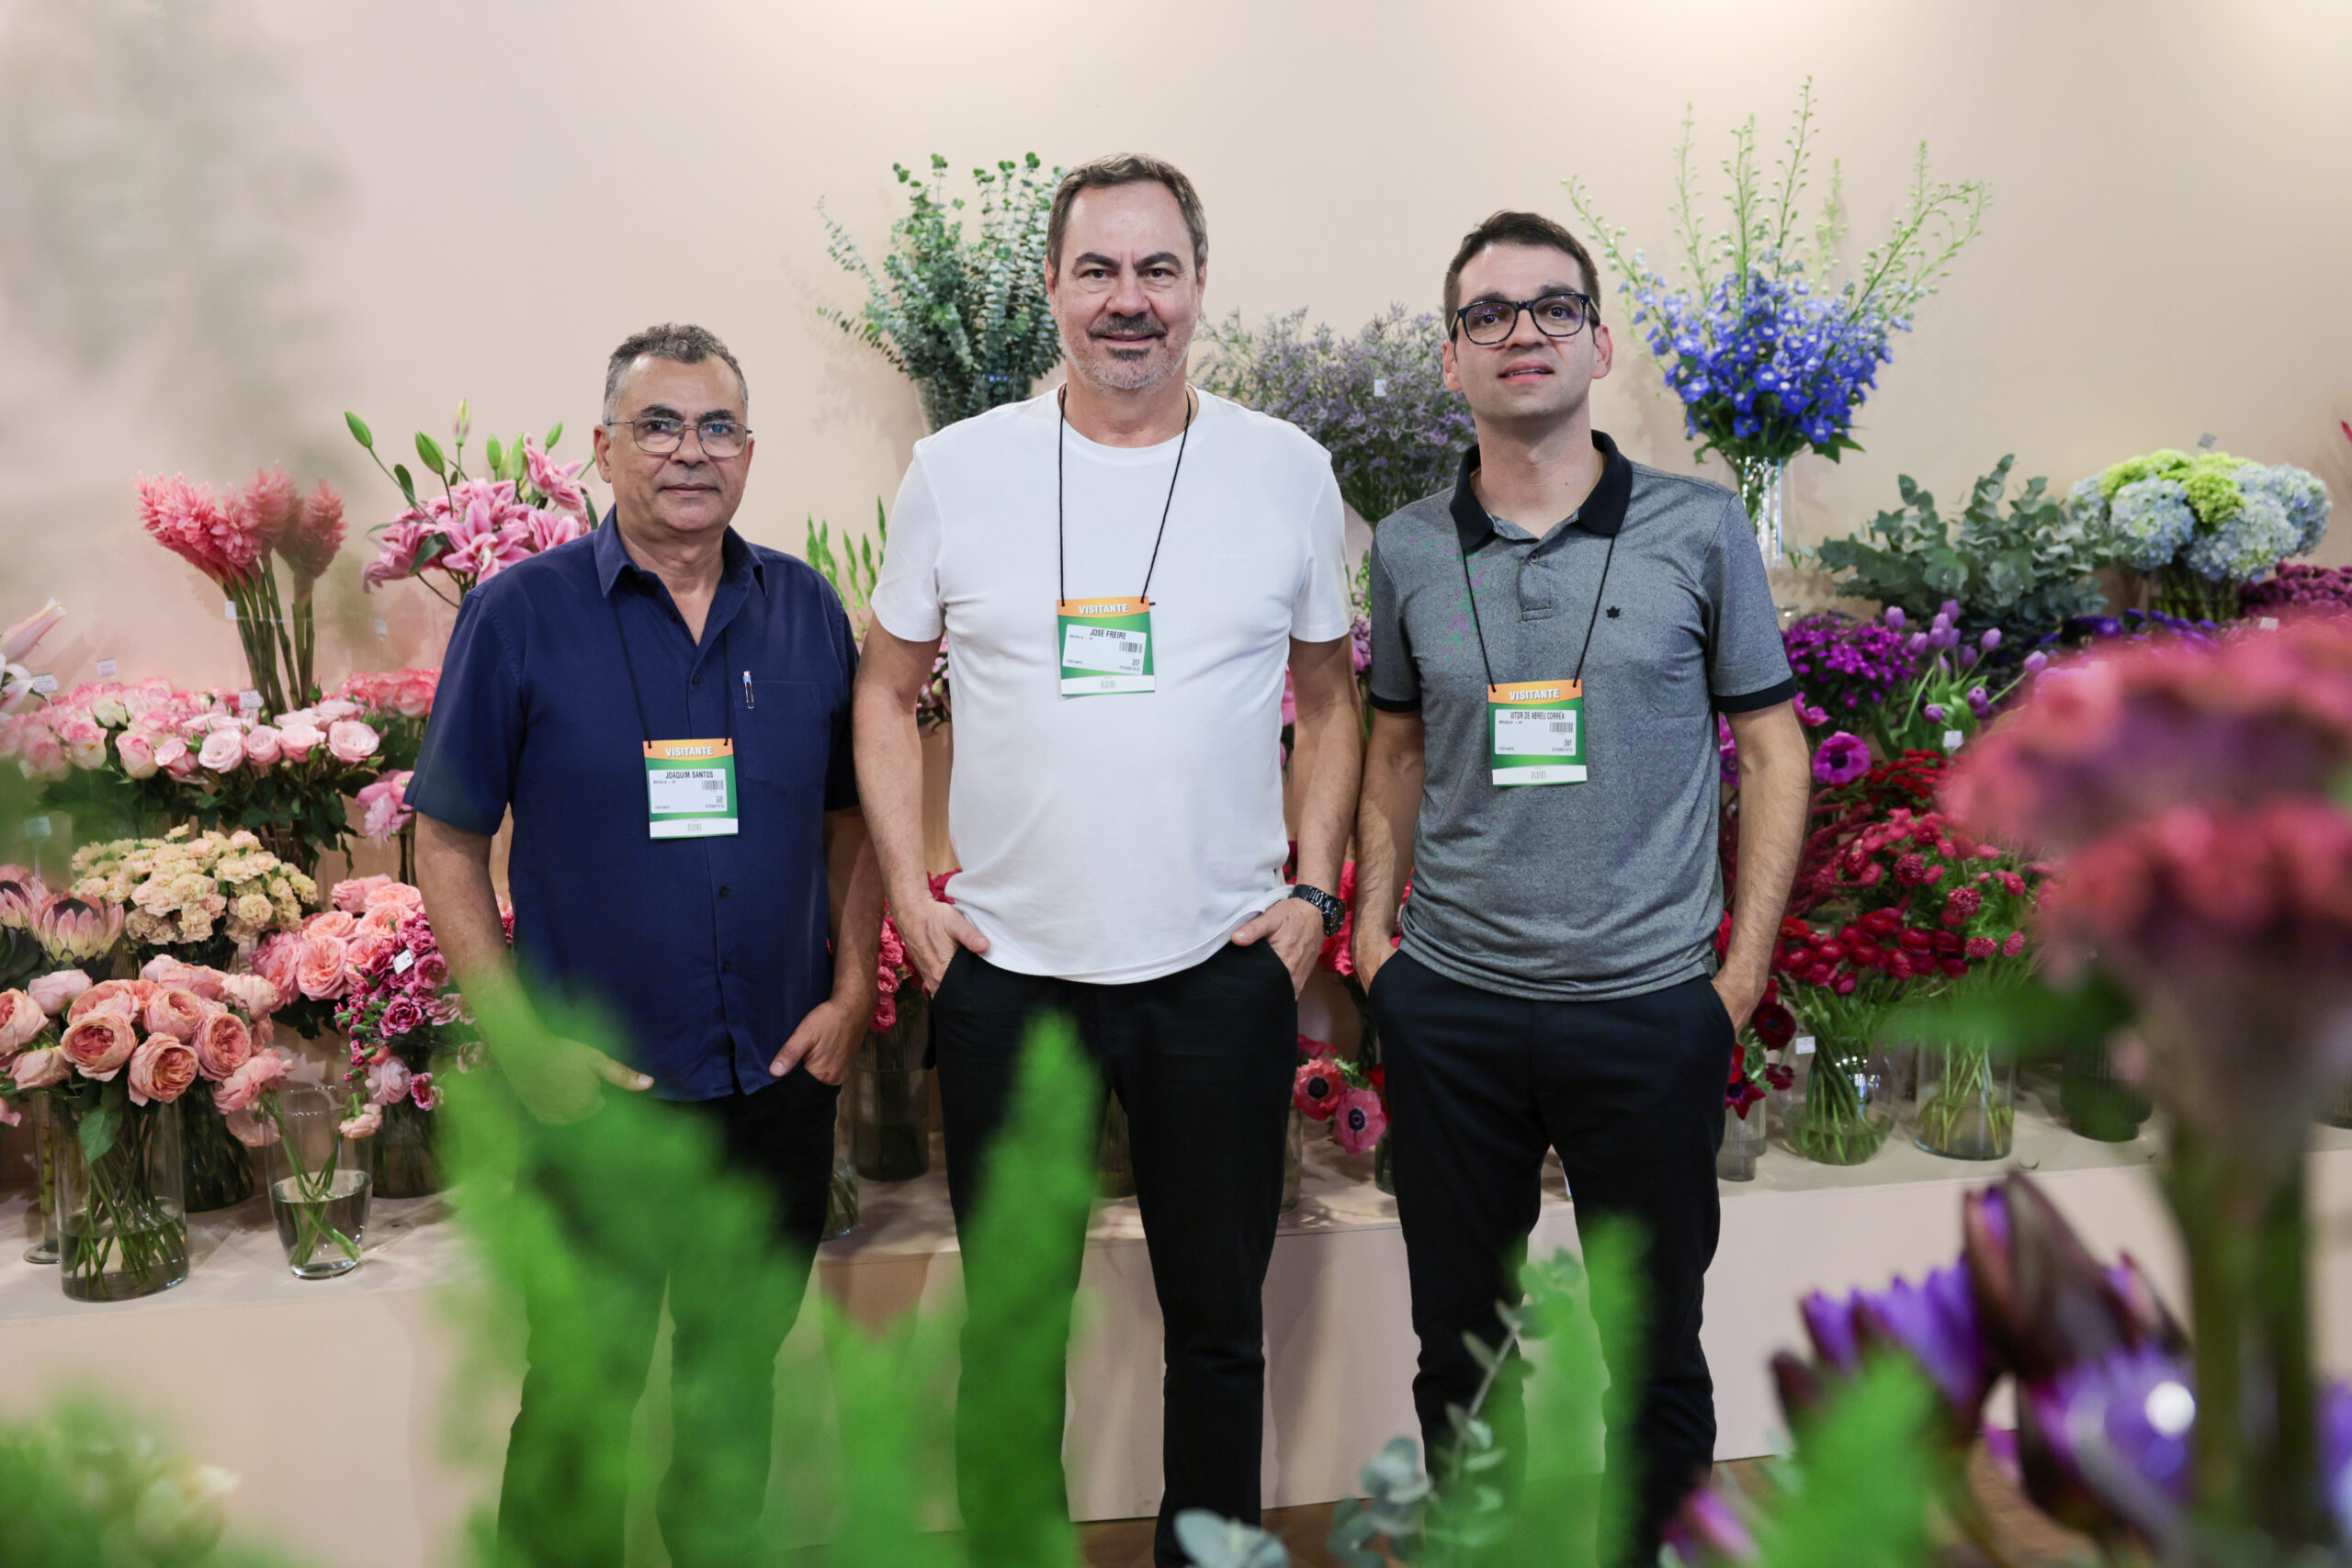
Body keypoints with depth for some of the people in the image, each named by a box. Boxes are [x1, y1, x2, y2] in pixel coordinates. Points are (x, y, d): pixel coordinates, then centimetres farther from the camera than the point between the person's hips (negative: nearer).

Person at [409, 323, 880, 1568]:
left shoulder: (805, 611, 3)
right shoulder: (519, 614, -6)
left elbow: (852, 818, 8)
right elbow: (446, 842, -3)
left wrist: (852, 993, -2)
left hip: (781, 1081, 3)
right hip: (593, 1090, -3)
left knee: (735, 1376, 19)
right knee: (579, 1392, 10)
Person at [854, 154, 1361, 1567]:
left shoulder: (1289, 471, 1)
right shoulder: (957, 469, 0)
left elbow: (1331, 695, 9)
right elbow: (889, 690, 7)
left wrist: (1313, 890, 0)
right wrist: (908, 893, -1)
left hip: (1223, 967, 1)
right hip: (1004, 968, 0)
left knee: (1220, 1322, 15)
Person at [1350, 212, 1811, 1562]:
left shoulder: (1701, 529, -2)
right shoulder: (1409, 551, 4)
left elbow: (1772, 745, 2)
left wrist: (1744, 971, -3)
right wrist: (1374, 925, 5)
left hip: (1649, 1005, -1)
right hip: (1449, 1007, 2)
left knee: (1657, 1350, 13)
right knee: (1459, 1344, 15)